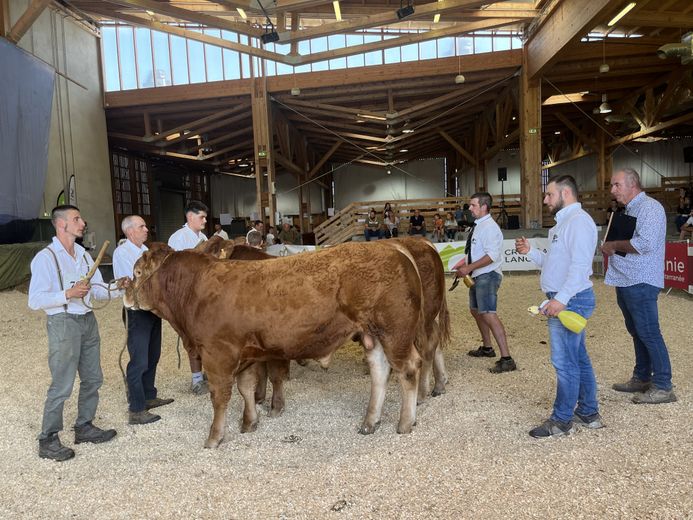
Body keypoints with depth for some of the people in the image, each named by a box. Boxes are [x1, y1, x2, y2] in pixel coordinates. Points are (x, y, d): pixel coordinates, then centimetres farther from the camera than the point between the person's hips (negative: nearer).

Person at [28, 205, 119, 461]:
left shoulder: (83, 255, 10)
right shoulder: (45, 257, -11)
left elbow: (97, 291, 11)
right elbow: (35, 301, -15)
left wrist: (115, 288, -8)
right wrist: (68, 294, -24)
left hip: (88, 321, 7)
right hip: (63, 323, -7)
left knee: (92, 378, 14)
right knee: (62, 385, -2)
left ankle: (84, 427, 29)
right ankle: (48, 441, 12)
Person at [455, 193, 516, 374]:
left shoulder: (489, 227, -17)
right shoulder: (479, 226, 12)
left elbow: (492, 255, -25)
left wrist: (469, 268, -24)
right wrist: (463, 263, 10)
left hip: (487, 276, -11)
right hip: (478, 276, 11)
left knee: (488, 314, -16)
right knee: (476, 311, 21)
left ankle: (506, 359, -13)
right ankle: (487, 348, 39)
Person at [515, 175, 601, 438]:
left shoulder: (578, 220, -14)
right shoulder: (564, 222, 19)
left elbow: (580, 265, -24)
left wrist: (560, 299, -29)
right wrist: (530, 251, 10)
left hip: (569, 300, -11)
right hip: (565, 300, 11)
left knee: (565, 362, -2)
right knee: (578, 358, 18)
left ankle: (561, 421, 9)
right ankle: (589, 413, 30)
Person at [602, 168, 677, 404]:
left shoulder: (650, 208, -12)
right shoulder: (629, 210, 18)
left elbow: (645, 244, -25)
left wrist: (615, 245, -13)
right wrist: (611, 248, 8)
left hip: (640, 282, -10)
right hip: (624, 281, 10)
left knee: (648, 333, -5)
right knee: (637, 332, 16)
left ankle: (663, 386, 3)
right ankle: (642, 378, 27)